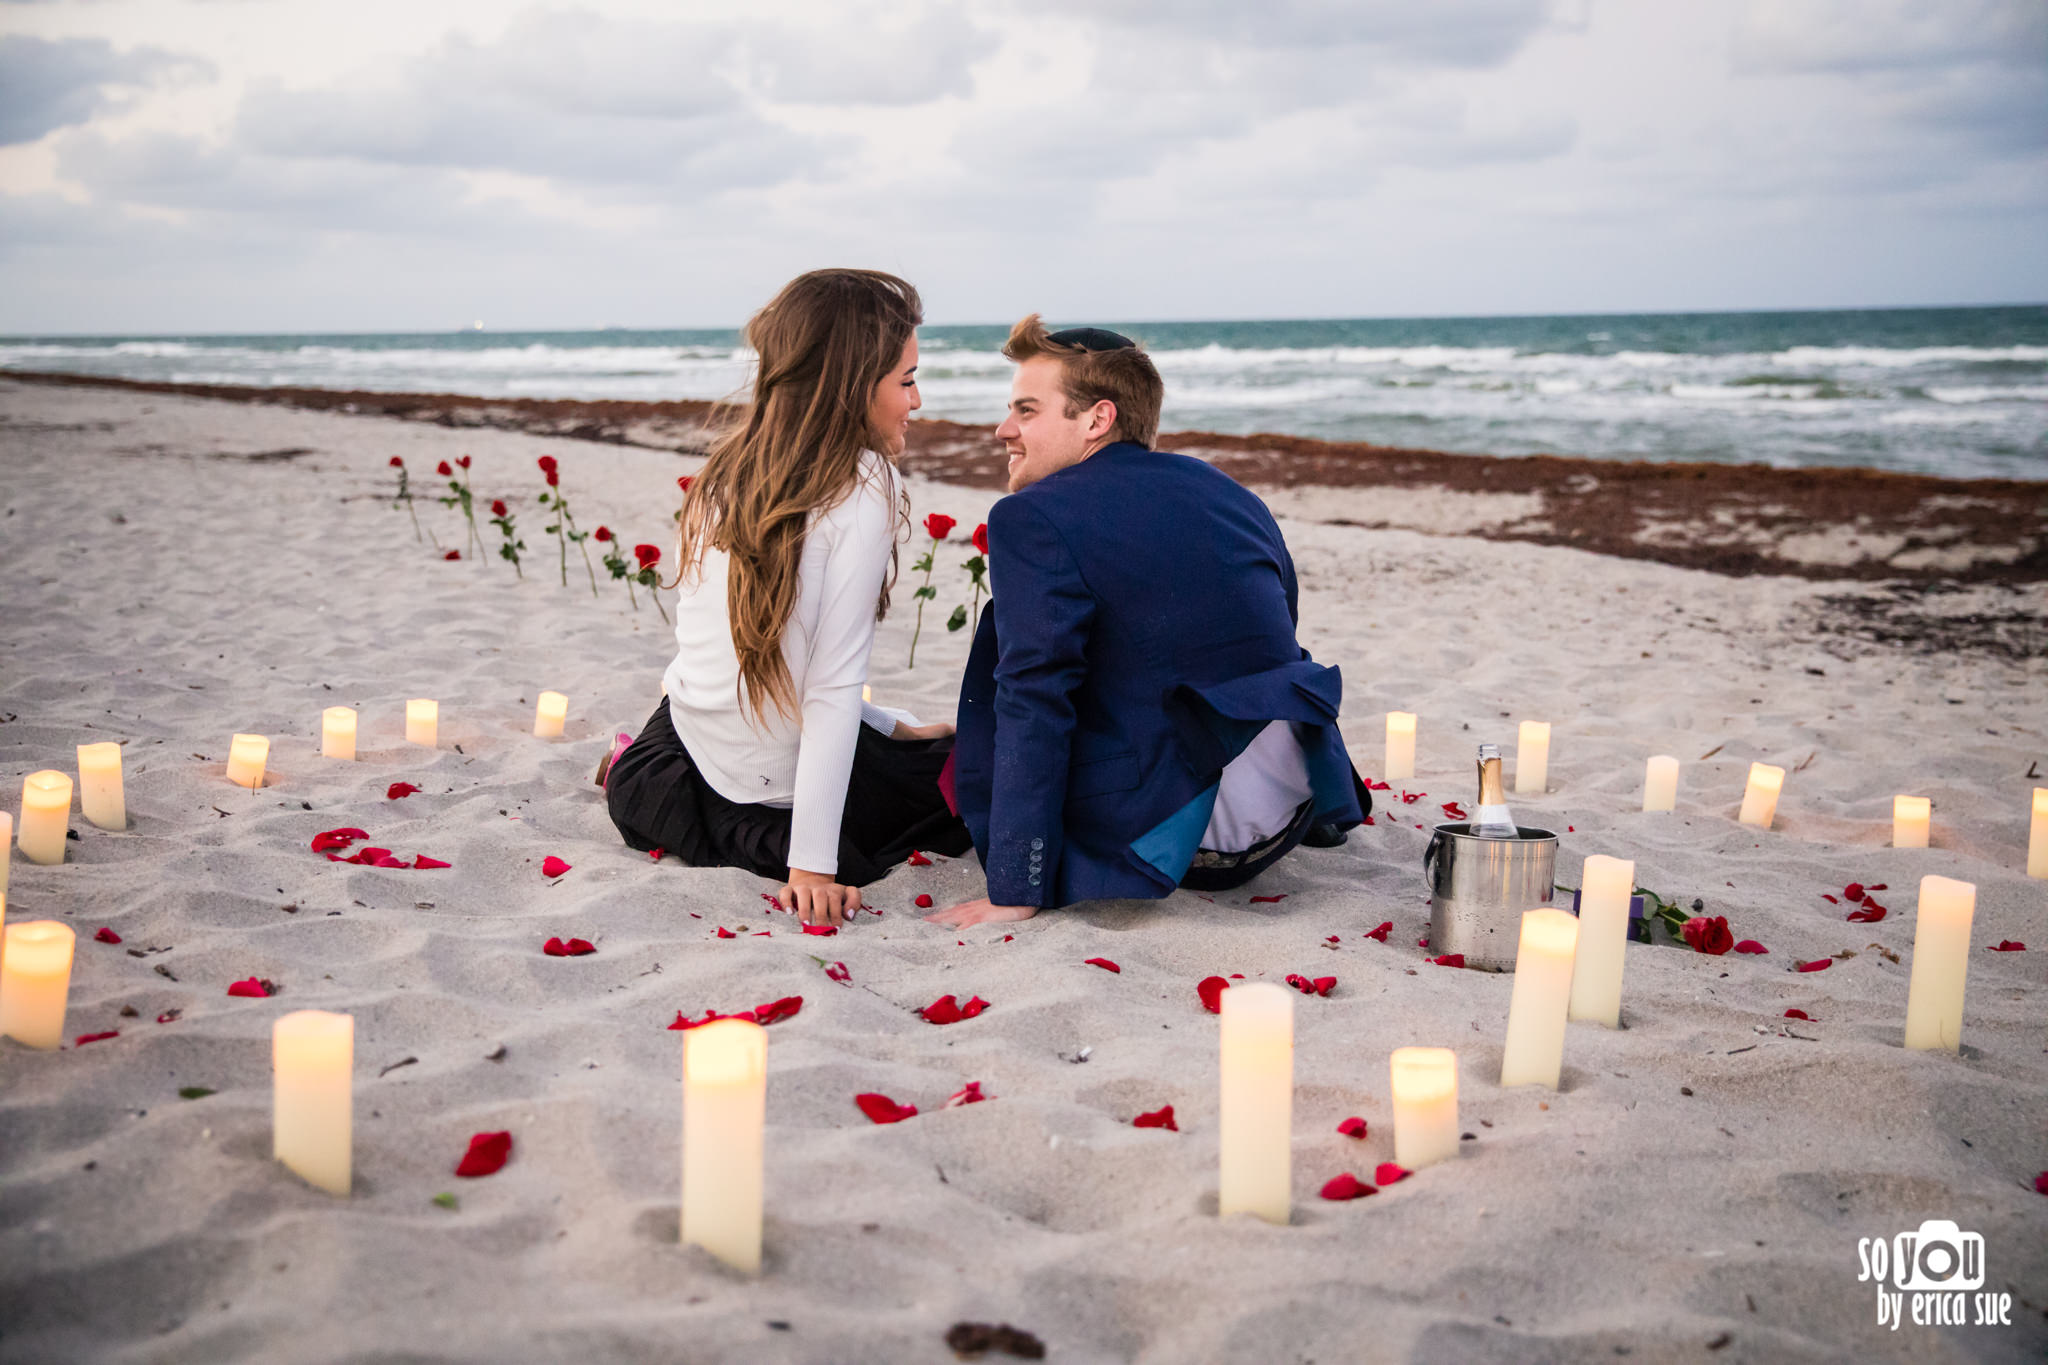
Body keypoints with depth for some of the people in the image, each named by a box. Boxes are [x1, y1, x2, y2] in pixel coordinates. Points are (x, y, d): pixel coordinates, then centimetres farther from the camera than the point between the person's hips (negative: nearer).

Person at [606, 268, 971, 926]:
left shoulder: (729, 471, 2)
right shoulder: (863, 489, -19)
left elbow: (767, 651, 9)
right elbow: (833, 687, -21)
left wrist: (893, 724, 15)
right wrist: (813, 864, -20)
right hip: (777, 790, -7)